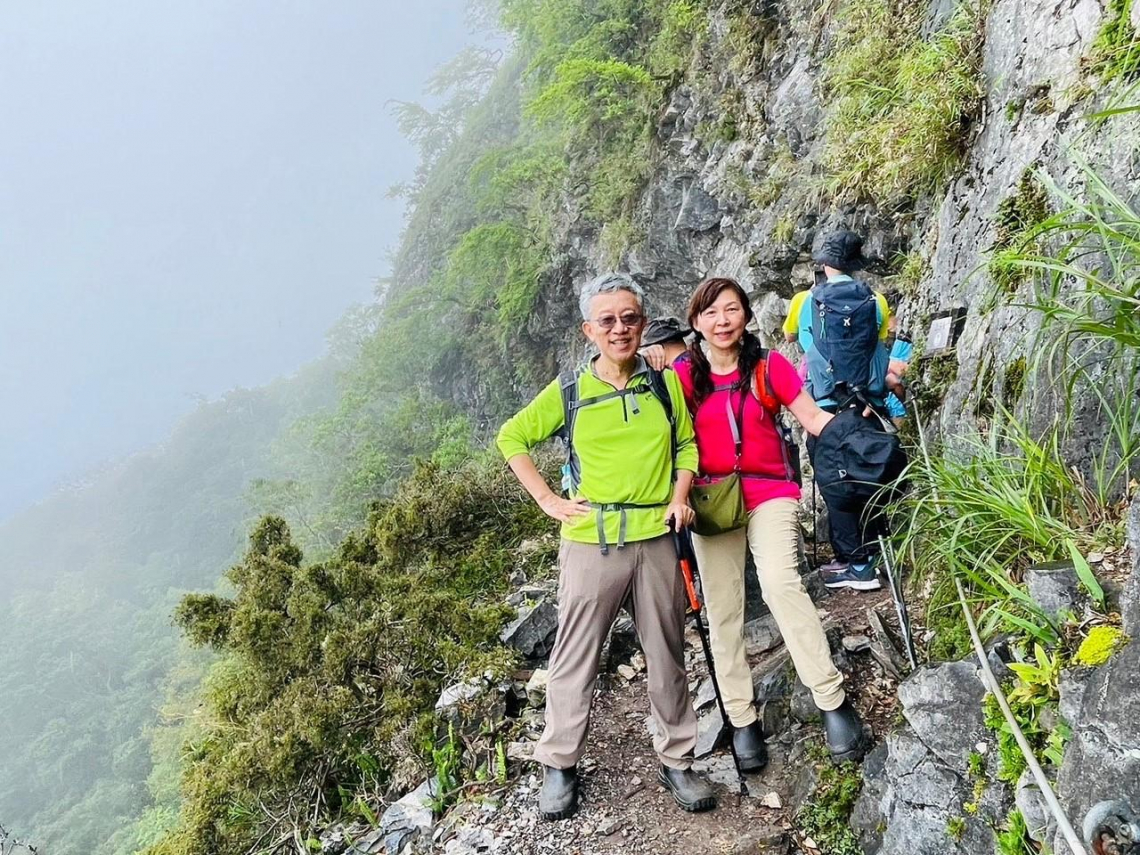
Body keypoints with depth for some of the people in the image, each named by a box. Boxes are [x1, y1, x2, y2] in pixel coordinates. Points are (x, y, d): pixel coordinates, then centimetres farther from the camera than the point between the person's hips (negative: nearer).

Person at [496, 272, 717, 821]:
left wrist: (680, 495, 0)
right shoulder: (568, 392, -1)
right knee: (575, 657, 5)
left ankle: (676, 762, 26)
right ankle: (560, 766, 20)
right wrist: (547, 500, 0)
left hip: (656, 539, 2)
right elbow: (512, 438, 8)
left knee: (666, 656, 10)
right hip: (590, 541, -2)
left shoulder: (666, 384, 5)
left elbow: (685, 444, 18)